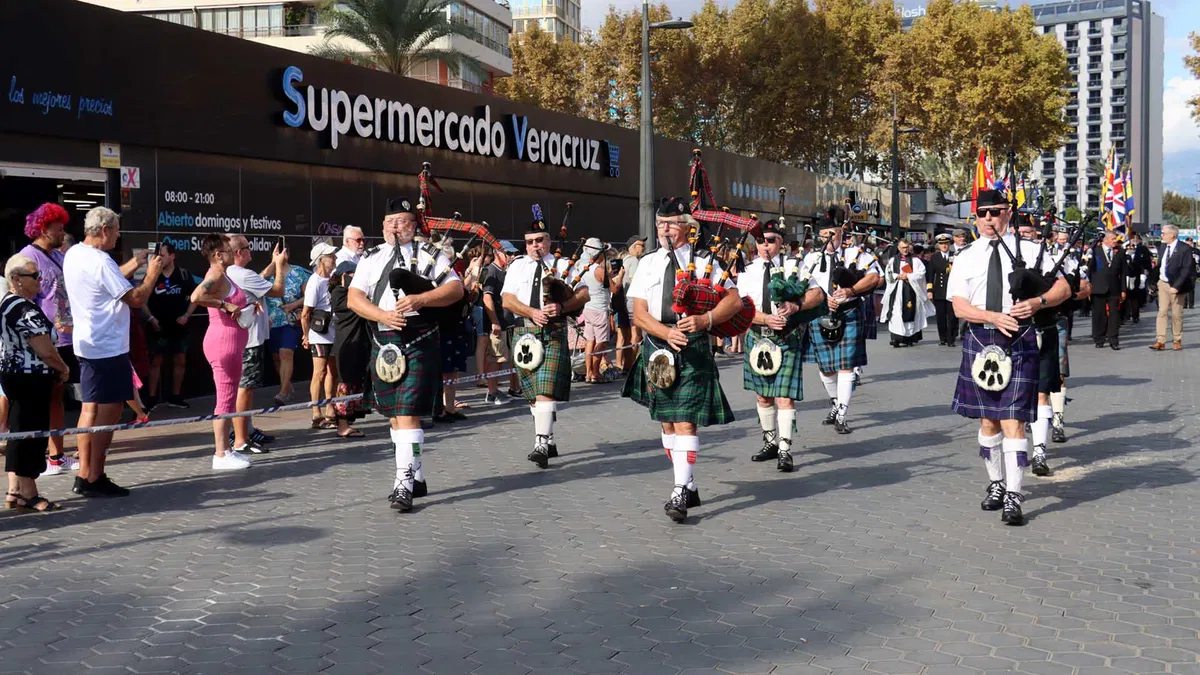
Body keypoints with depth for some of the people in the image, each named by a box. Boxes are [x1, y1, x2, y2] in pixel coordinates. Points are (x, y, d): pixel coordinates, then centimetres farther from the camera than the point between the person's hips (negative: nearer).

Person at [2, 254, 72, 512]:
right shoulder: (24, 309, -20)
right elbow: (44, 349, -22)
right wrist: (63, 369, -5)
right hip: (31, 378, -10)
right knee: (32, 433, -2)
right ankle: (28, 494, 6)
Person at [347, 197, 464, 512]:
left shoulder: (430, 255, 4)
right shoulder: (371, 259, 14)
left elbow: (455, 288, -7)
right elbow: (354, 297, 2)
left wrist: (419, 299, -21)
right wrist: (383, 315, -15)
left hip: (418, 343, -5)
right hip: (383, 343, 5)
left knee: (408, 413, -12)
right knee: (395, 415, 11)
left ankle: (404, 483, -13)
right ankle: (416, 477, 24)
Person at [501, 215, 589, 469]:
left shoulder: (563, 265, 8)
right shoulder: (517, 266, 13)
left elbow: (583, 294, 3)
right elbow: (507, 300, 3)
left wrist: (561, 307, -15)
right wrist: (533, 312, -13)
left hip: (554, 334, -3)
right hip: (524, 332, 3)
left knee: (546, 390, -15)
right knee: (533, 393, 8)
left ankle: (542, 445, -19)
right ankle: (549, 440, 20)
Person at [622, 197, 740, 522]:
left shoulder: (703, 261, 2)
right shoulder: (648, 263, 9)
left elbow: (734, 300, -3)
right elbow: (639, 314, 1)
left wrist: (705, 320, -19)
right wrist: (667, 333, -16)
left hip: (694, 351, -4)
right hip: (657, 349, 4)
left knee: (686, 422, -11)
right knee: (667, 422, 11)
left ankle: (680, 493, -12)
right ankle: (689, 486, 24)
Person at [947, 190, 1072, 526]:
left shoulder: (1029, 251, 3)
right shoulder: (966, 258, 6)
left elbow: (1063, 287, 5)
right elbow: (960, 307, -2)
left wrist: (1037, 302, -14)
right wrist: (995, 317, -18)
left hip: (1019, 343, -3)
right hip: (980, 342, 3)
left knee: (1013, 420, -8)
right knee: (988, 420, 13)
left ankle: (1013, 497, -6)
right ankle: (996, 483, 30)